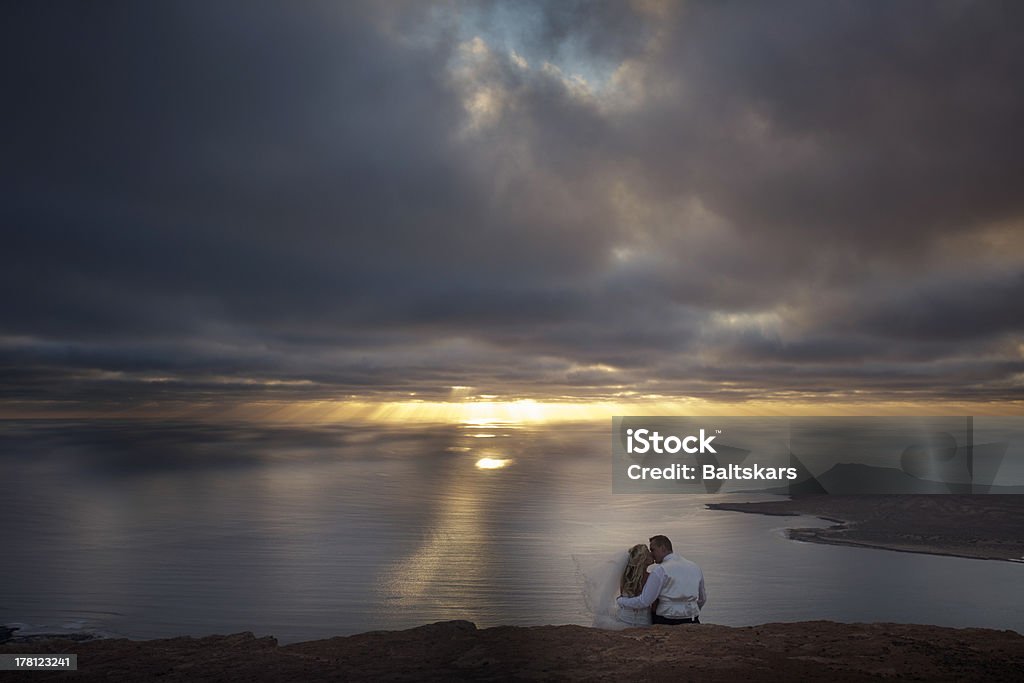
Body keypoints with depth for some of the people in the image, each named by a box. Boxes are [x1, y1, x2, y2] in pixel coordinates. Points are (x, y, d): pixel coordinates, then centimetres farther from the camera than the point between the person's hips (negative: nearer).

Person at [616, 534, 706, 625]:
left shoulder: (660, 570, -8)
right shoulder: (695, 567, 10)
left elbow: (644, 602, -11)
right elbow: (702, 599, 23)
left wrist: (620, 601, 4)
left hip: (666, 623, -6)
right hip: (691, 623, 6)